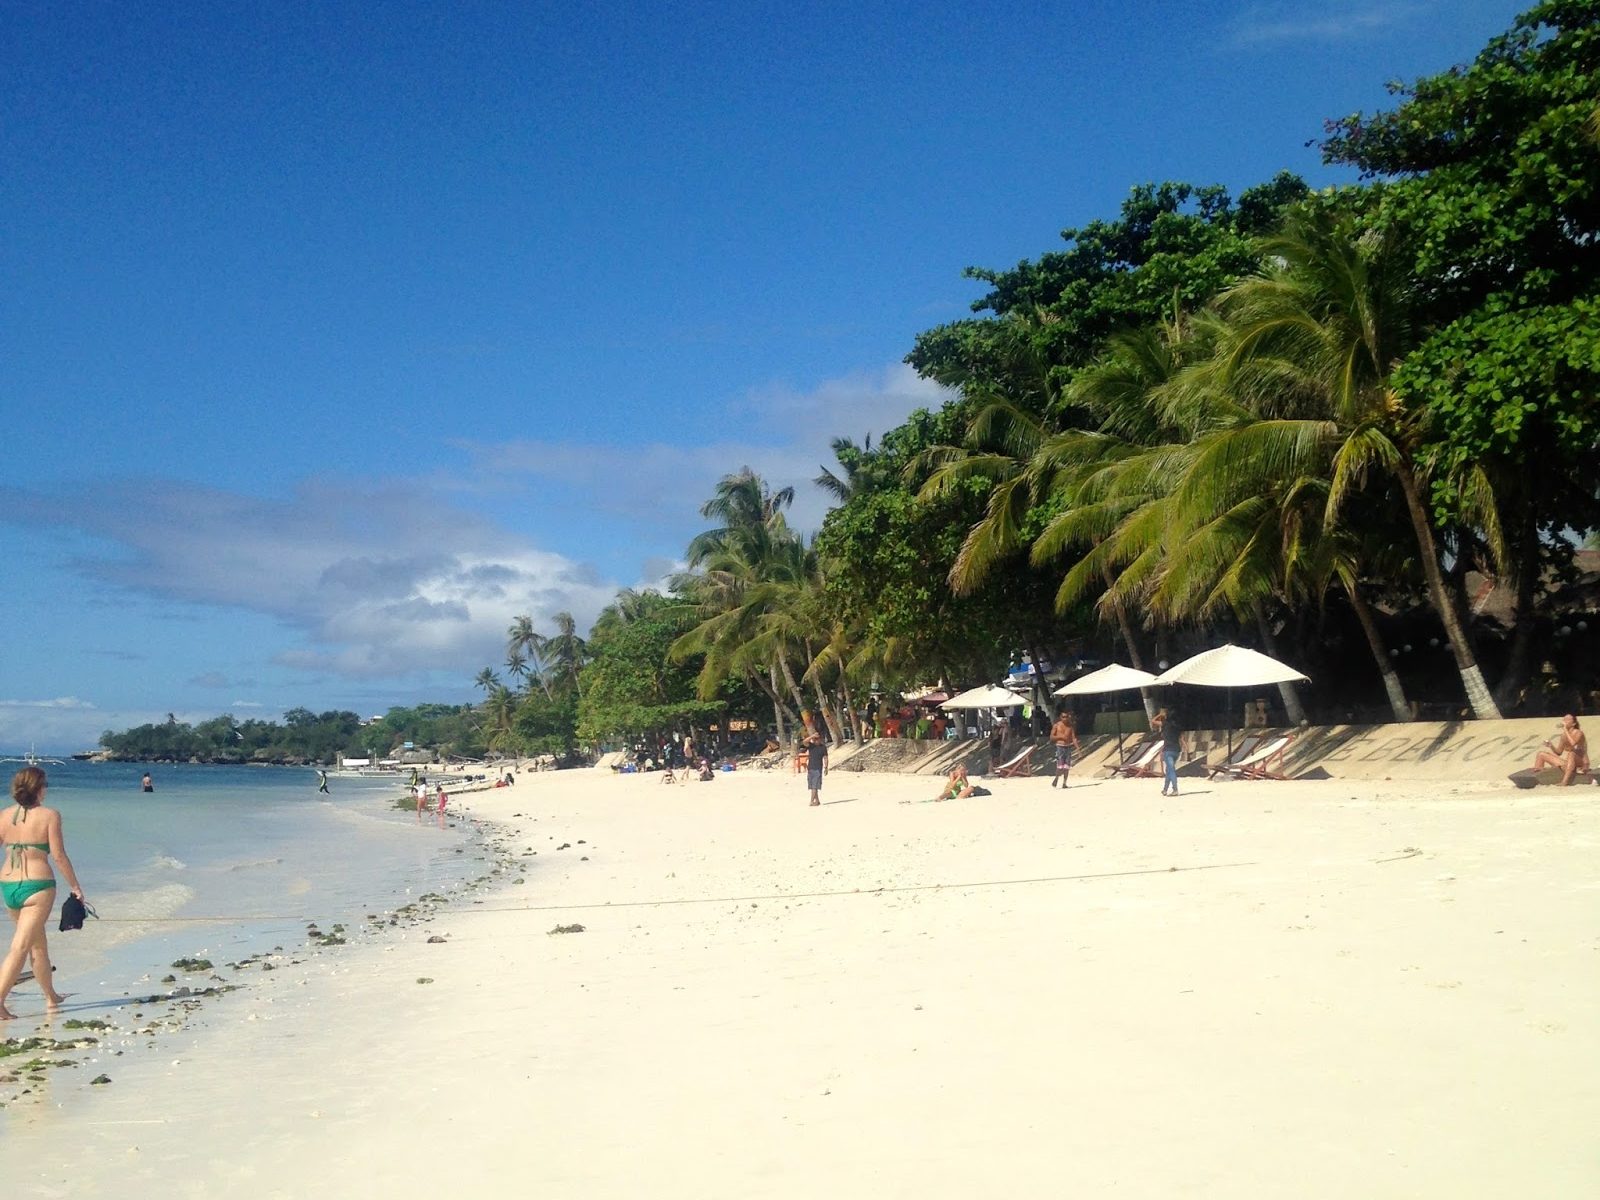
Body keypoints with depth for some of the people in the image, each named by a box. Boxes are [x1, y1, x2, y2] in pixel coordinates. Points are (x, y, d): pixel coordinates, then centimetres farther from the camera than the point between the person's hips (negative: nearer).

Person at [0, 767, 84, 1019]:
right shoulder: (49, 815, -8)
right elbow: (58, 856, -9)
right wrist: (75, 886, 1)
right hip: (37, 886, -6)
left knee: (38, 943, 20)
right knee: (21, 946, -4)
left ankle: (51, 997, 32)